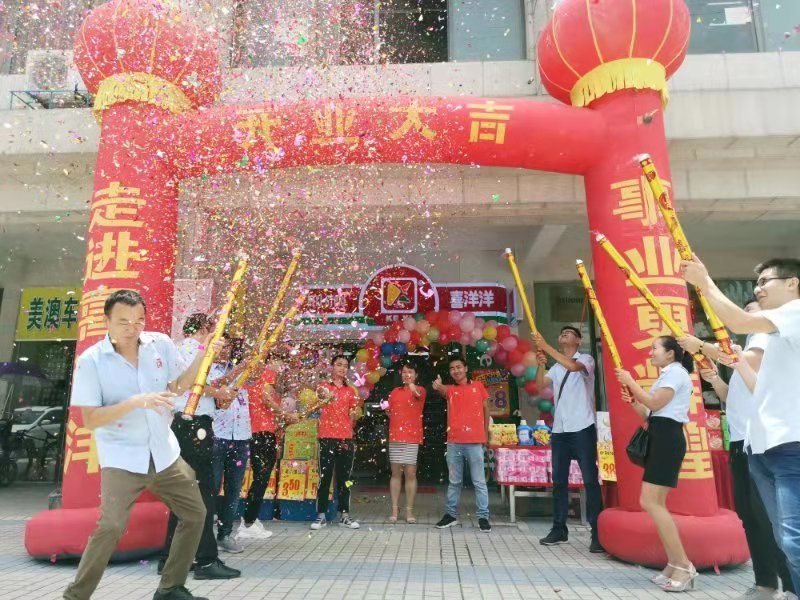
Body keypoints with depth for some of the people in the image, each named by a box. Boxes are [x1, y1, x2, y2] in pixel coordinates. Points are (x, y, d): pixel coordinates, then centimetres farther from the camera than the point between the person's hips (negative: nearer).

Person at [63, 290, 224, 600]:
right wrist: (136, 402, -30)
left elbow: (178, 386, 8)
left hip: (165, 453, 5)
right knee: (111, 527, -17)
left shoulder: (160, 344, -2)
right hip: (121, 458, -4)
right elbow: (90, 420, -15)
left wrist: (202, 356, -7)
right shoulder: (90, 361, -12)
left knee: (195, 513, 9)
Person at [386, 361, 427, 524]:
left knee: (410, 473, -1)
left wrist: (413, 387, -47)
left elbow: (418, 394, -27)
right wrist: (387, 411, 4)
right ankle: (394, 510, 11)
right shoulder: (395, 392, 13)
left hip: (412, 437, -3)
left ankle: (409, 511, 7)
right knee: (396, 473, 6)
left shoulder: (420, 390, 0)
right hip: (395, 436, 4)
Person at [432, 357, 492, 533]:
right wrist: (438, 386, -43)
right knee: (454, 481, 12)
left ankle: (483, 517, 9)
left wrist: (485, 434, 10)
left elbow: (486, 409, 13)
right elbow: (443, 390, -18)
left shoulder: (478, 386, 7)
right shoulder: (450, 389, 7)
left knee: (479, 481, 3)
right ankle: (451, 514, 21)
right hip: (454, 442, 2)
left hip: (475, 442, -2)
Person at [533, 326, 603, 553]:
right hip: (560, 429, 6)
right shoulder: (556, 367, 16)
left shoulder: (586, 359, 0)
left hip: (582, 428, -6)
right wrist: (541, 364, -13)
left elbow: (573, 366, -23)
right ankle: (559, 529, 18)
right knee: (559, 480, 9)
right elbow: (540, 385, 3)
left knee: (590, 480, -3)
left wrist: (546, 347, -22)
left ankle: (597, 533, 1)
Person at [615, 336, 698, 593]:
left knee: (649, 502, -15)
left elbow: (654, 403, -17)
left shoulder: (676, 372, -7)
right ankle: (674, 565, 10)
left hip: (667, 438, -10)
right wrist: (631, 399, 7)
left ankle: (683, 565, -12)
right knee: (656, 503, 7)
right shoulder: (667, 375, 23)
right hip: (659, 438, 10)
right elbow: (649, 414, 18)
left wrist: (630, 381, -7)